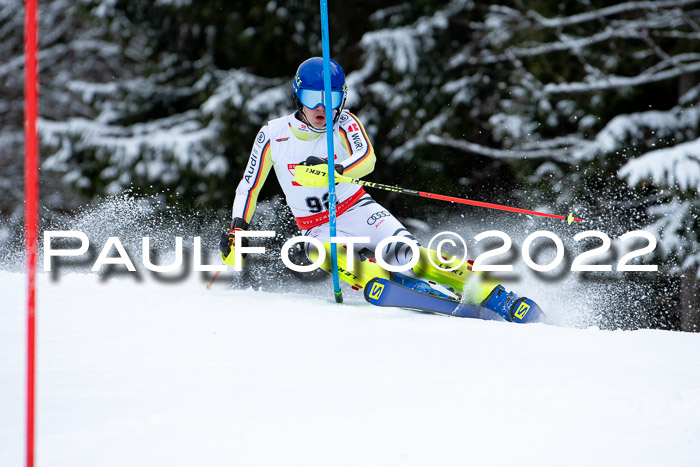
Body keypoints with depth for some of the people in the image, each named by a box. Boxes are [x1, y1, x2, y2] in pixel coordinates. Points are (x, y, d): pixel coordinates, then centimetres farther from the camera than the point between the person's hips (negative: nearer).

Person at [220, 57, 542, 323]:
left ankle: (492, 295, -33)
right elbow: (250, 186, 7)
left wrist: (333, 169, -47)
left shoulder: (344, 123, -7)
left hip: (357, 211, -1)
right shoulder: (273, 135, -4)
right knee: (330, 253, -36)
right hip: (318, 229, 1)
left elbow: (367, 159, -27)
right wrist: (237, 227, -7)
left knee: (402, 253, -28)